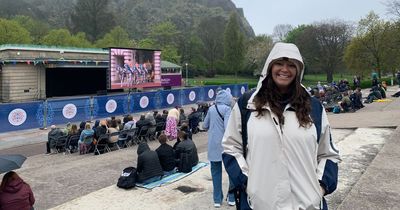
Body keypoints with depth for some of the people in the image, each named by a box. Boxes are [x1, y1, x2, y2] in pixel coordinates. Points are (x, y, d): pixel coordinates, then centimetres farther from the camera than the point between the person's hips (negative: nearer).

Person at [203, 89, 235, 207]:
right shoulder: (227, 109, -10)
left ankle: (217, 200, 17)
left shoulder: (211, 109, 4)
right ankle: (232, 198, 19)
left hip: (213, 146, 4)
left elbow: (205, 126, 11)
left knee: (216, 172, 12)